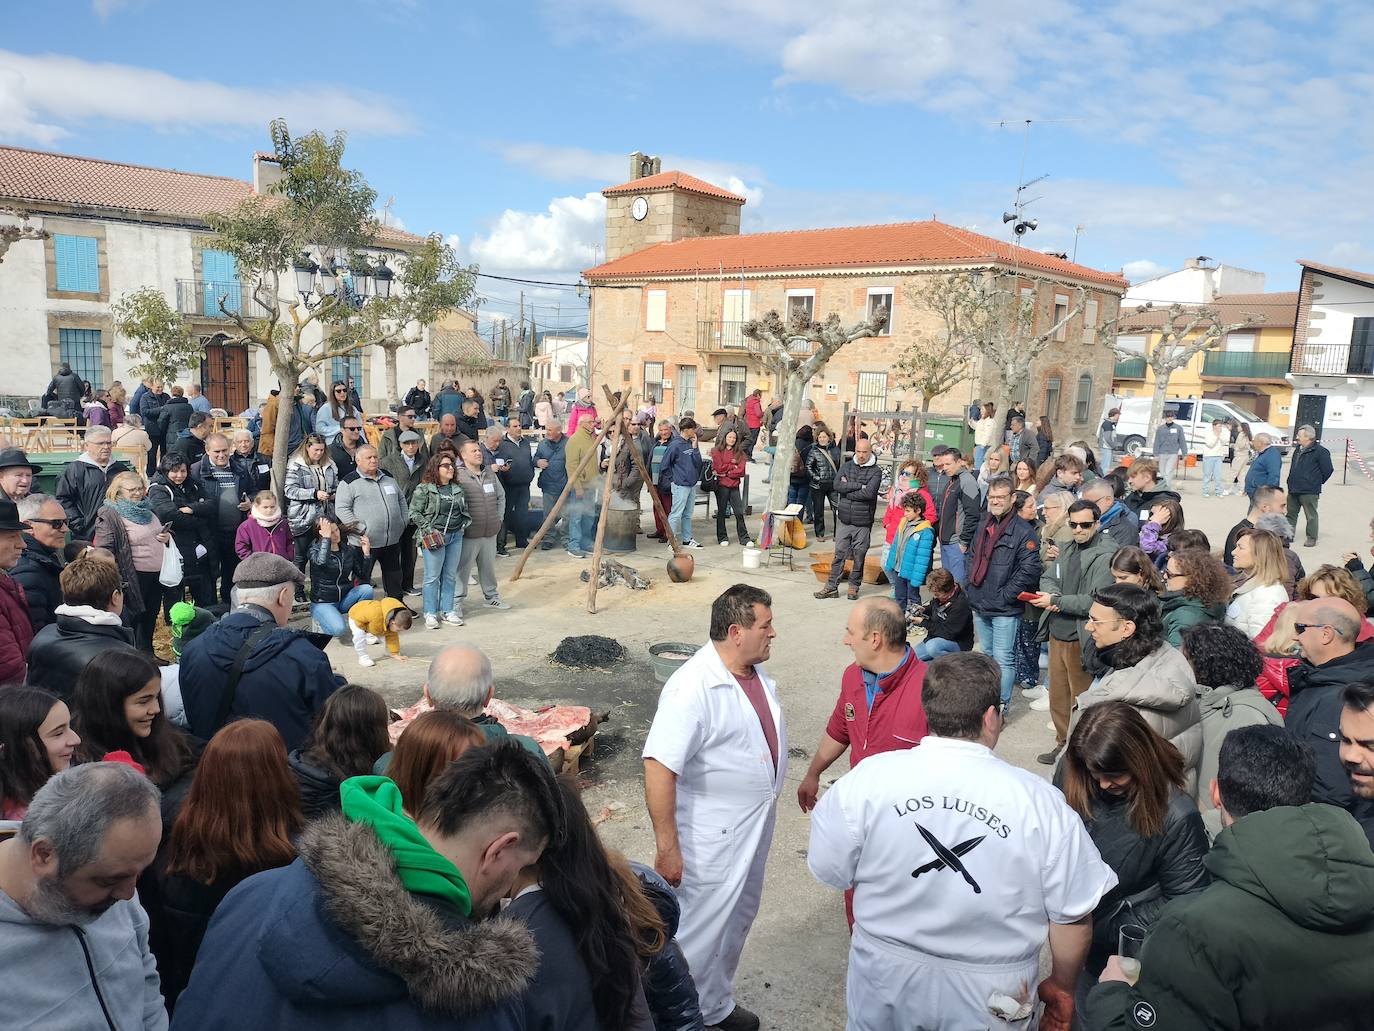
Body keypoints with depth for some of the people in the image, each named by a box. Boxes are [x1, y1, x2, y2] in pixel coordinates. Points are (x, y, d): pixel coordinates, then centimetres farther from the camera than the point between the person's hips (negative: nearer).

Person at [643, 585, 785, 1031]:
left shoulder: (755, 670, -2)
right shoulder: (693, 688, -30)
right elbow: (659, 767, -31)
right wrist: (666, 848, -29)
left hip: (756, 823, 9)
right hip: (712, 836, -9)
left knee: (740, 915, 25)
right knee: (700, 930, 7)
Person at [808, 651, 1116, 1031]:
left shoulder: (865, 779, -18)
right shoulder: (1041, 802, -18)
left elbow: (829, 872, -7)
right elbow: (1074, 916, -9)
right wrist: (1061, 986, 9)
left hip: (885, 978, 1)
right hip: (989, 999, 0)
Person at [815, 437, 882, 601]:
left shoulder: (876, 471, -3)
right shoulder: (847, 466, 8)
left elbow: (869, 493, -18)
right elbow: (837, 485, -8)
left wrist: (847, 489, -10)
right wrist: (860, 486, -12)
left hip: (863, 521, -2)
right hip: (844, 519, 2)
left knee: (859, 556, 6)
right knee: (839, 553, 4)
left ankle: (854, 586, 19)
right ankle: (832, 586, 10)